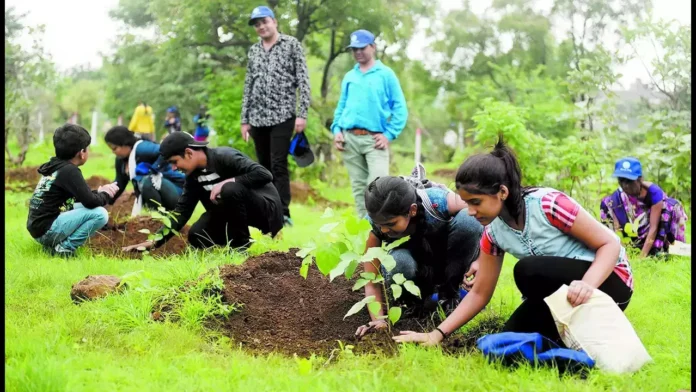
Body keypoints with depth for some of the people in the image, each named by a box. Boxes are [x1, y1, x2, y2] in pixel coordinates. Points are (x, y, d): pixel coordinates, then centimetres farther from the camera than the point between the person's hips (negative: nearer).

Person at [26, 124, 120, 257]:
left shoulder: (56, 166, 12)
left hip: (39, 226, 9)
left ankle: (54, 243, 12)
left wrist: (99, 192, 14)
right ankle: (65, 248, -11)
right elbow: (90, 202, -18)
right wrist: (105, 195, 3)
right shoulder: (69, 171, -15)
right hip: (46, 230, -9)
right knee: (100, 213, -15)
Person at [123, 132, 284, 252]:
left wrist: (226, 182, -31)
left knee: (230, 190, -34)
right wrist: (154, 241, -11)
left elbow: (264, 174, -33)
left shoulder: (225, 157, -24)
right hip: (241, 211, 7)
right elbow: (182, 211, -1)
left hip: (266, 207, -7)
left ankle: (241, 244, -14)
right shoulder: (193, 176, 0)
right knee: (197, 237, -9)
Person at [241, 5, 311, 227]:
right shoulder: (253, 51, 15)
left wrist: (302, 113, -12)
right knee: (264, 168, 8)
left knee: (278, 166, -13)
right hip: (258, 118, 5)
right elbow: (248, 87, 18)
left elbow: (303, 80, -4)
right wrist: (244, 119, 12)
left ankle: (283, 214, -12)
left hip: (282, 116, -5)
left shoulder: (291, 44, 2)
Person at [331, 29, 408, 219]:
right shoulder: (349, 77, 16)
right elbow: (341, 106, 21)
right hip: (349, 138, 4)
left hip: (374, 139, -4)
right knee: (358, 186, 6)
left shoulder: (386, 74, 3)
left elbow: (400, 107, 0)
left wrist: (389, 134, -9)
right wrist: (337, 129, 4)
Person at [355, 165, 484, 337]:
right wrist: (378, 319, -36)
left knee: (467, 220, -31)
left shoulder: (439, 201, -33)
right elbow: (372, 282, -21)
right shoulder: (374, 224, -27)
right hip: (417, 271, 0)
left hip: (449, 266, 0)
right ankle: (413, 297, -2)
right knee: (398, 263, -37)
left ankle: (449, 294, -13)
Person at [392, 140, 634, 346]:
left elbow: (610, 244, -21)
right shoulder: (494, 233, -4)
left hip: (608, 281, -7)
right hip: (561, 292, 7)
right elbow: (480, 293, 4)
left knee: (528, 270, -30)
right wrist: (438, 334, -6)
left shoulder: (548, 204, -24)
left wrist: (587, 285, -39)